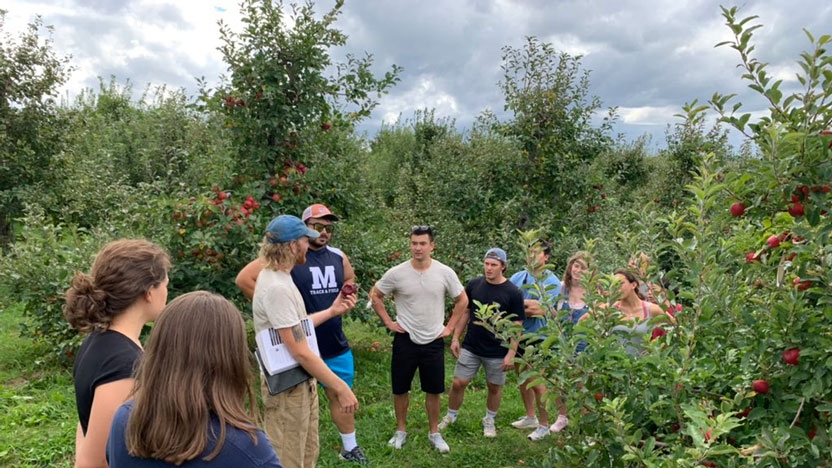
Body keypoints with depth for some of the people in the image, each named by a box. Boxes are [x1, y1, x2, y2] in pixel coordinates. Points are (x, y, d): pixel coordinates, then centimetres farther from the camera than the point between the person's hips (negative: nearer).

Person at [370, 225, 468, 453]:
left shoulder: (445, 273, -9)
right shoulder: (396, 273, -11)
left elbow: (462, 300, 6)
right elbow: (375, 295, 3)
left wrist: (450, 327, 2)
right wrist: (388, 322, -1)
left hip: (434, 341, 1)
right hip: (405, 340, 0)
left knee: (433, 391, 11)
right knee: (400, 389, 11)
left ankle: (434, 433, 29)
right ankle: (401, 431, 31)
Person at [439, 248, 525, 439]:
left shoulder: (513, 293, -12)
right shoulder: (474, 285, -3)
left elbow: (516, 325, -8)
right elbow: (465, 312, 8)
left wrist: (511, 353, -11)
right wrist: (455, 338, 4)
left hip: (497, 352, -2)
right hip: (470, 347, 2)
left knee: (494, 387, 12)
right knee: (458, 383, 4)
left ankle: (489, 421, 36)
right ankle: (450, 416, 27)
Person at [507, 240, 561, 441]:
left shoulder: (552, 282, -10)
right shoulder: (518, 277, 3)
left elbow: (541, 310, -21)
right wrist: (529, 306, -17)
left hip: (538, 338, -5)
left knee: (537, 382, 1)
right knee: (523, 378, 17)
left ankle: (544, 425, 19)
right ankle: (530, 417, 35)